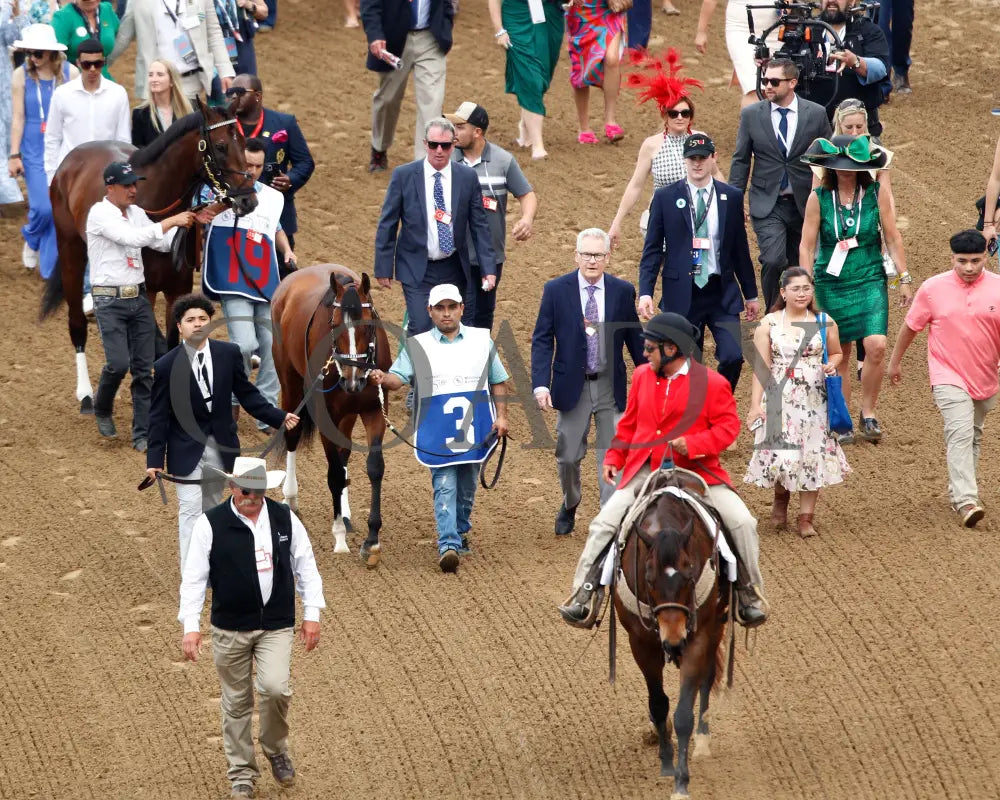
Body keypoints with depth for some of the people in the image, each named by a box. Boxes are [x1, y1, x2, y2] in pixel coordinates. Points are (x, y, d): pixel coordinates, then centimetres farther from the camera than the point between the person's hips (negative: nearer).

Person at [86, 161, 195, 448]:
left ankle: (142, 434, 6)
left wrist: (186, 224, -6)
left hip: (139, 298, 6)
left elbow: (163, 243, 9)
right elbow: (133, 238, -25)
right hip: (110, 301, -6)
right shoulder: (99, 214, -13)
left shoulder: (136, 213, 10)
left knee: (144, 368, 2)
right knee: (119, 363, -14)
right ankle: (102, 411, 16)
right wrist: (172, 221, -24)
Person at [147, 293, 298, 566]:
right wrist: (154, 459, -12)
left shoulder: (229, 354, -4)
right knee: (190, 512, -8)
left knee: (212, 511, 16)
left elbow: (247, 394, 6)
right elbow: (158, 416, -8)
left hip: (220, 446, 4)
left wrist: (279, 417, -3)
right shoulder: (165, 366, -11)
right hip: (187, 450, -4)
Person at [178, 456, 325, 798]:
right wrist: (190, 626, -11)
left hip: (276, 626, 0)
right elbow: (194, 577, -5)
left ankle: (276, 748, 11)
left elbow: (305, 567, 9)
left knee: (274, 688, -17)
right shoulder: (211, 524, -6)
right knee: (236, 702, 6)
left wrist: (311, 615, 5)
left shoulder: (285, 519, 2)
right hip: (230, 628, 0)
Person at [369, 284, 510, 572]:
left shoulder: (482, 340, 10)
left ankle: (460, 531, 33)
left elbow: (498, 382, 15)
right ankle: (448, 545, -19)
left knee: (467, 486, 12)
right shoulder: (417, 346, 4)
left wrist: (501, 416, 4)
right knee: (444, 487, -12)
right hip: (437, 433, -2)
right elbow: (398, 377, -8)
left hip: (475, 428, 2)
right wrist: (383, 379, -31)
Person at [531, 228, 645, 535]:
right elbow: (542, 340, -5)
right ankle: (569, 505, 37)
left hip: (611, 386, 1)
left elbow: (635, 338, 7)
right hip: (572, 386, 0)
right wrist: (541, 384, -15)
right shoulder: (556, 290, -5)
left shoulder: (623, 291, -1)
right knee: (568, 455, 9)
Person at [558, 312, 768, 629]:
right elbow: (629, 423, 18)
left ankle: (749, 592, 3)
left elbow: (728, 426, -5)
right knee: (603, 524, -12)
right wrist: (614, 458, 8)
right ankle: (584, 595, -6)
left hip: (696, 470, -3)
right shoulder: (642, 376, 9)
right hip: (645, 470, 3)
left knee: (742, 522, -16)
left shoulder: (712, 382, -5)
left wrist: (693, 444, -19)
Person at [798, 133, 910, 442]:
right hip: (831, 285, 0)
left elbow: (892, 238, 5)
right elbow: (807, 245, -1)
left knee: (876, 346, -16)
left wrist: (904, 278, 4)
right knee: (838, 355, 4)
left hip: (870, 281, 0)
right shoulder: (818, 199, -3)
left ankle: (868, 414, 2)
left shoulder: (876, 194, -1)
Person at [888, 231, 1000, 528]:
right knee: (960, 433, -19)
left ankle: (959, 492, 36)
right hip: (948, 377, -3)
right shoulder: (933, 288, -8)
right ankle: (966, 502, -27)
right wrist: (895, 361, 13)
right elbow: (911, 326, 5)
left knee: (973, 437, 18)